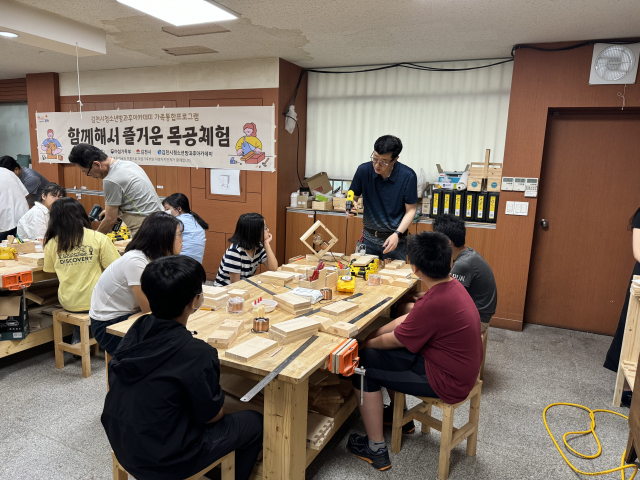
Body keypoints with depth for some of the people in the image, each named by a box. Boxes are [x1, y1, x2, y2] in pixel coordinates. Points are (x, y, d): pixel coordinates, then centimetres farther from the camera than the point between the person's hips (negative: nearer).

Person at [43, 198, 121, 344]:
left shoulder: (51, 243, -4)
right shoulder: (99, 238, -12)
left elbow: (51, 271, 9)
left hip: (68, 303, 4)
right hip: (94, 302, -4)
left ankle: (77, 338, 29)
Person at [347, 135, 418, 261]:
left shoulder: (408, 176, -13)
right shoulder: (364, 170, -7)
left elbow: (411, 210, -7)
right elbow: (353, 196, 5)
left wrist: (397, 234, -19)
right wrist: (351, 205, -18)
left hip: (395, 239, -2)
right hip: (369, 238, 2)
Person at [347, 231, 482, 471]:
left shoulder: (433, 304, -31)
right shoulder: (452, 285, -3)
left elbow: (394, 340, -15)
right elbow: (409, 318, 7)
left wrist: (367, 344, 5)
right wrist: (373, 334, 5)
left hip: (448, 382, -9)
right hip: (463, 368, 9)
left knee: (364, 364, -5)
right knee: (383, 348, 19)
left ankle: (376, 450, 7)